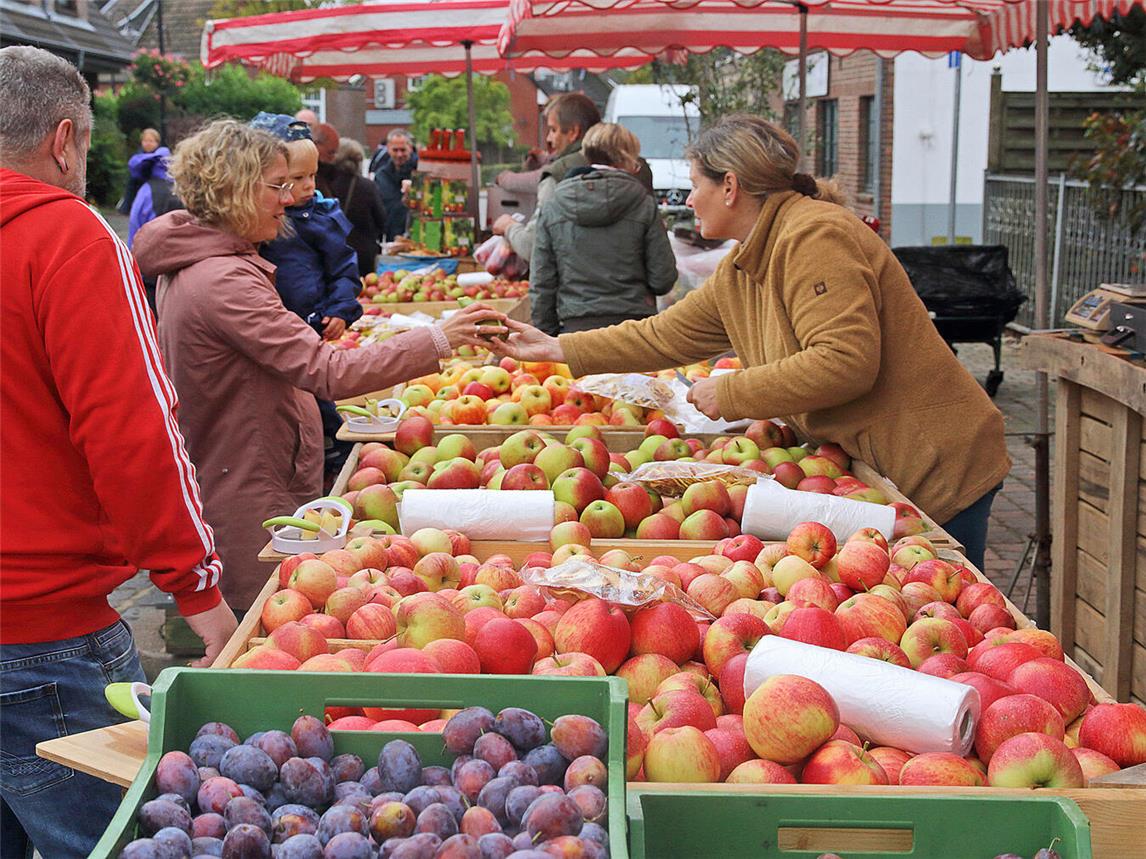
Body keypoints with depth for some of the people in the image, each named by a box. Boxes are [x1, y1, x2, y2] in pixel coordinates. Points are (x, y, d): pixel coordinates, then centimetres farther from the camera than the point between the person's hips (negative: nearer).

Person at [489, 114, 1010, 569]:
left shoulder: (814, 237, -17)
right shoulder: (739, 270, 12)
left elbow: (846, 360, -26)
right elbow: (667, 335, 21)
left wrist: (731, 393, -17)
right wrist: (560, 350, 22)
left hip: (934, 469, -9)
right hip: (873, 467, 9)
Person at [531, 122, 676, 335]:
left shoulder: (553, 208, 5)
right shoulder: (644, 205, -1)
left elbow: (541, 285, 4)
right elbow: (663, 279, -2)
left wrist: (547, 335, 12)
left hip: (576, 326, 2)